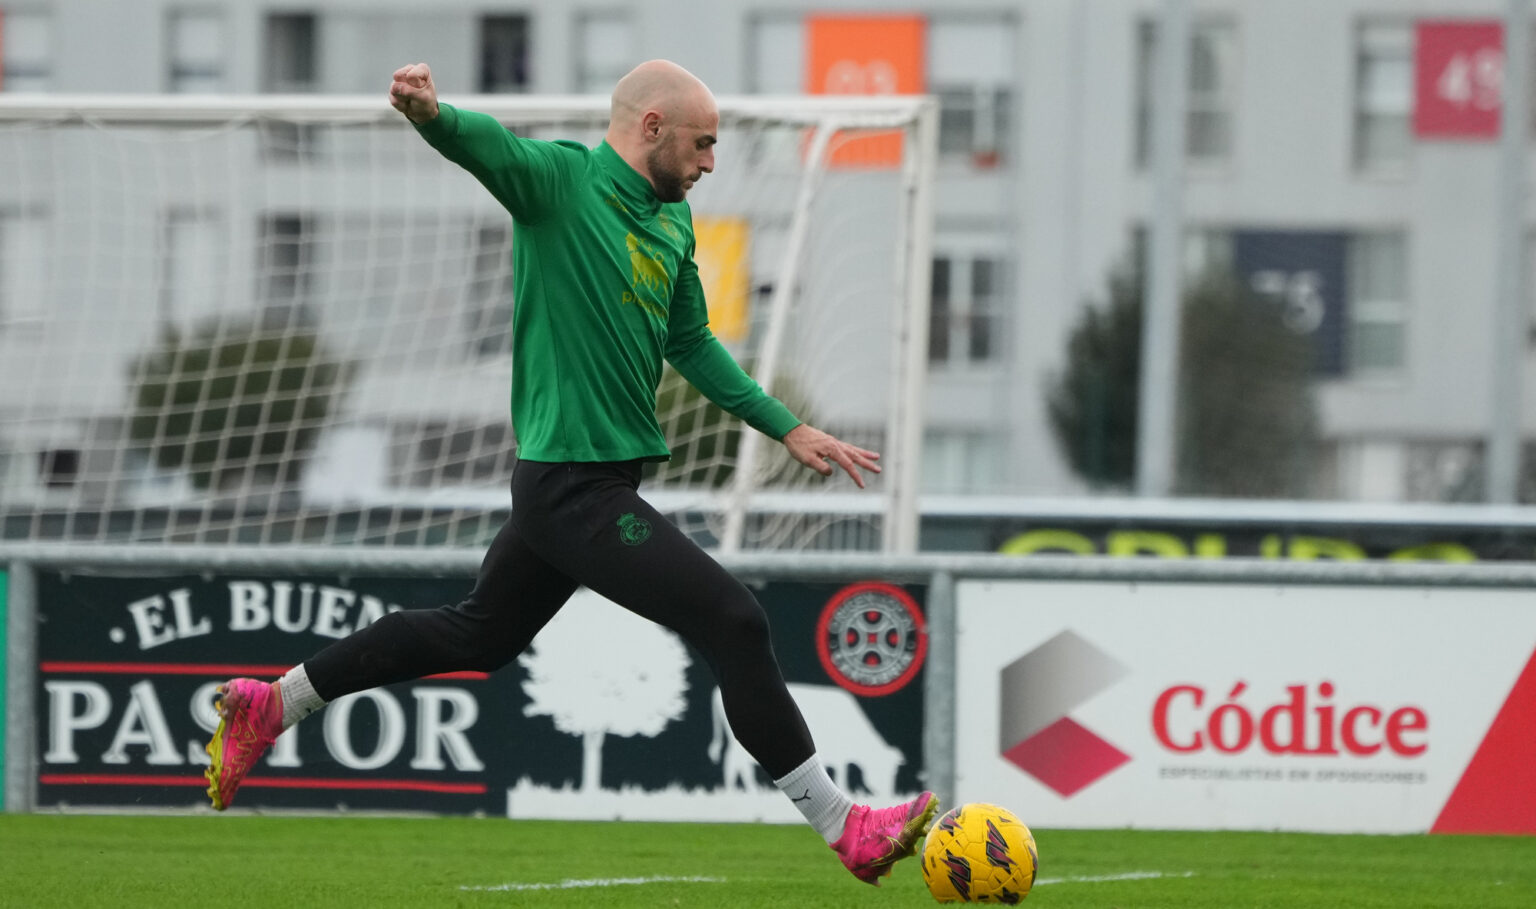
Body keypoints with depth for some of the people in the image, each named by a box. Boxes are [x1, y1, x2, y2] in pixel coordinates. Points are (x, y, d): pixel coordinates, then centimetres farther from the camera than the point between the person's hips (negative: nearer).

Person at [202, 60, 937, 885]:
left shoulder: (672, 221, 13)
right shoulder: (559, 180, -12)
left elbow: (691, 345, 25)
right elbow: (484, 145, -32)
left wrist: (788, 428, 24)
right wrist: (429, 112, -55)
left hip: (595, 484, 10)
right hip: (574, 485, -10)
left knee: (477, 636, 22)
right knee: (735, 625, -11)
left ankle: (268, 706, 34)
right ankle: (846, 832, -4)